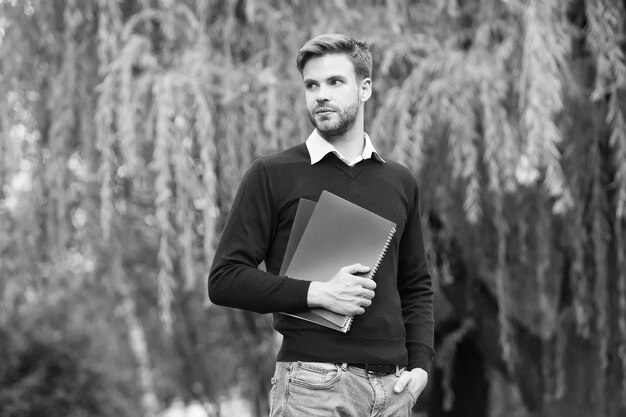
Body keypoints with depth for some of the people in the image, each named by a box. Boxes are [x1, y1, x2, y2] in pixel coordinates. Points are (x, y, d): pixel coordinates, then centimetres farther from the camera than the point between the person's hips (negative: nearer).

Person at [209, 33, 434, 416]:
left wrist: (420, 364, 4)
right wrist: (316, 293, -14)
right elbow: (225, 279, -5)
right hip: (313, 383, -4)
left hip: (393, 385, 4)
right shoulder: (272, 175, 0)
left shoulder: (400, 182, 13)